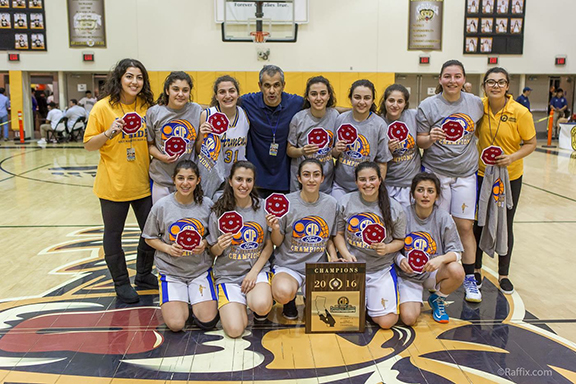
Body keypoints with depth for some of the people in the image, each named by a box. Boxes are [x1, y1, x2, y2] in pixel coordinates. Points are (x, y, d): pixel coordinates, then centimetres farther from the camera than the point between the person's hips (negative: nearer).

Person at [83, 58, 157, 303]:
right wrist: (109, 133, -22)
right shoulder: (103, 107, -8)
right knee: (113, 233, 8)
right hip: (113, 184, -4)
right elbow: (88, 145, -6)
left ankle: (144, 275, 33)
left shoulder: (147, 106, 3)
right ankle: (121, 282, 26)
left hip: (143, 182, 4)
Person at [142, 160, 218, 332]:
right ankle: (180, 301, 21)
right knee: (175, 324, -12)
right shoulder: (161, 206, -9)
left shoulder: (207, 205, -6)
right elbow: (150, 238, 2)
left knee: (207, 321, -8)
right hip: (170, 270, -1)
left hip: (201, 269, 1)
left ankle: (194, 298, 23)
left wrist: (205, 244, -15)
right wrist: (168, 248, -17)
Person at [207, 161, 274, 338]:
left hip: (258, 269, 0)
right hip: (228, 274, 0)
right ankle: (238, 304, 18)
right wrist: (220, 246, -22)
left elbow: (269, 245, 4)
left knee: (261, 305, -32)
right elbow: (214, 251, 2)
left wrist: (254, 271, -9)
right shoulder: (219, 211, -4)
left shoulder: (263, 207, -1)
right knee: (235, 330, -16)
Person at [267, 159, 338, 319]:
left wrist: (333, 256, -4)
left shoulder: (331, 203, 2)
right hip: (288, 265, -3)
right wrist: (275, 229, -23)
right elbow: (277, 242, -2)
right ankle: (290, 300, 5)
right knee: (283, 292, -35)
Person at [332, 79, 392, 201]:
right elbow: (334, 154, 10)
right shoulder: (341, 119, 0)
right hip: (339, 185, 2)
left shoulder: (379, 125, -7)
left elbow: (382, 163, -3)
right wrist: (336, 150, -12)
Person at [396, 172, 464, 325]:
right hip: (408, 274, -1)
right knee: (408, 318, -21)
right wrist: (400, 259, -23)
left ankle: (437, 299, 3)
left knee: (457, 271, -31)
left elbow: (456, 252, -8)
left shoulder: (443, 218, -8)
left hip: (433, 272, 2)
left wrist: (441, 259, -29)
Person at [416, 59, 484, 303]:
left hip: (466, 173, 2)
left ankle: (470, 279, 15)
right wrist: (431, 138, -24)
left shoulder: (476, 103, 3)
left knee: (465, 226, 3)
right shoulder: (428, 106, -5)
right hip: (435, 172, -2)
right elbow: (420, 141, -4)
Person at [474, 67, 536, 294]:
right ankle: (476, 269, 29)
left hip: (510, 177, -1)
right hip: (482, 173, 2)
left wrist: (513, 157, -24)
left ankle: (503, 274, 28)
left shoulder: (520, 113, -14)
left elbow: (531, 144, -7)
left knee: (505, 226, 9)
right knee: (479, 223, 9)